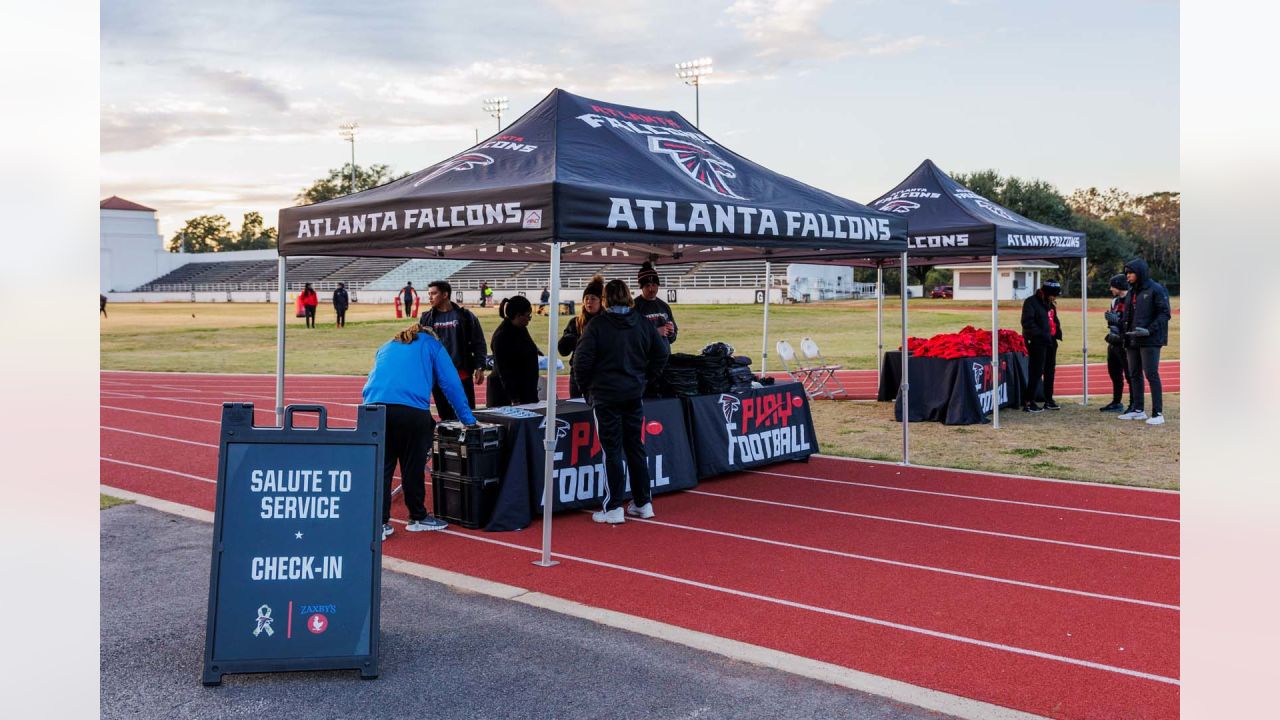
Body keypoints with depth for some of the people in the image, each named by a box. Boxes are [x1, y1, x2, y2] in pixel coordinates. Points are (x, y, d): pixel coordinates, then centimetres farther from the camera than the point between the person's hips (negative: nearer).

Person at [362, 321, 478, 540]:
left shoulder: (386, 347, 32)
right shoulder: (431, 345, 20)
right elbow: (451, 384, 14)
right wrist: (468, 419, 17)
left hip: (374, 405, 4)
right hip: (411, 408, -4)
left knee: (381, 466, 8)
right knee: (413, 467, 8)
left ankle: (380, 523, 6)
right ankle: (417, 518, 23)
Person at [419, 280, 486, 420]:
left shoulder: (465, 316, -1)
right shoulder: (426, 318, 7)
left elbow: (478, 343, 0)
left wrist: (479, 367, -6)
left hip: (462, 375, -2)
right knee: (445, 416, 7)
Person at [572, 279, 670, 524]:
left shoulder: (597, 325, -10)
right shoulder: (643, 324, 3)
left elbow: (582, 360, -13)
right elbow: (662, 353, 6)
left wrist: (587, 388, 2)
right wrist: (645, 379, 14)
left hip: (606, 395, -4)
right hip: (635, 394, 4)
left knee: (612, 451, 1)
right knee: (636, 447, 14)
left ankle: (613, 509, 4)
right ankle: (643, 503, 20)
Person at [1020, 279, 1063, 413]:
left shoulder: (1051, 304, 17)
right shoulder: (1031, 302, -10)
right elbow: (1027, 322, -19)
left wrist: (1058, 332, 9)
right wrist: (1041, 334, -23)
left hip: (1051, 341, 9)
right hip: (1037, 342, -9)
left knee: (1050, 370, 13)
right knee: (1036, 371, -11)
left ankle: (1048, 400, 23)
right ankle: (1028, 402, -9)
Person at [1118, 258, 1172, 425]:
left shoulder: (1156, 289, -8)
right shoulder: (1132, 291, 15)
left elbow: (1165, 313, -11)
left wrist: (1149, 330, -19)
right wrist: (1123, 330, 9)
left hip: (1150, 341, -8)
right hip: (1133, 341, 8)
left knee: (1151, 375, -7)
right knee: (1134, 375, 11)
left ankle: (1158, 413, -3)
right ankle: (1137, 410, 21)